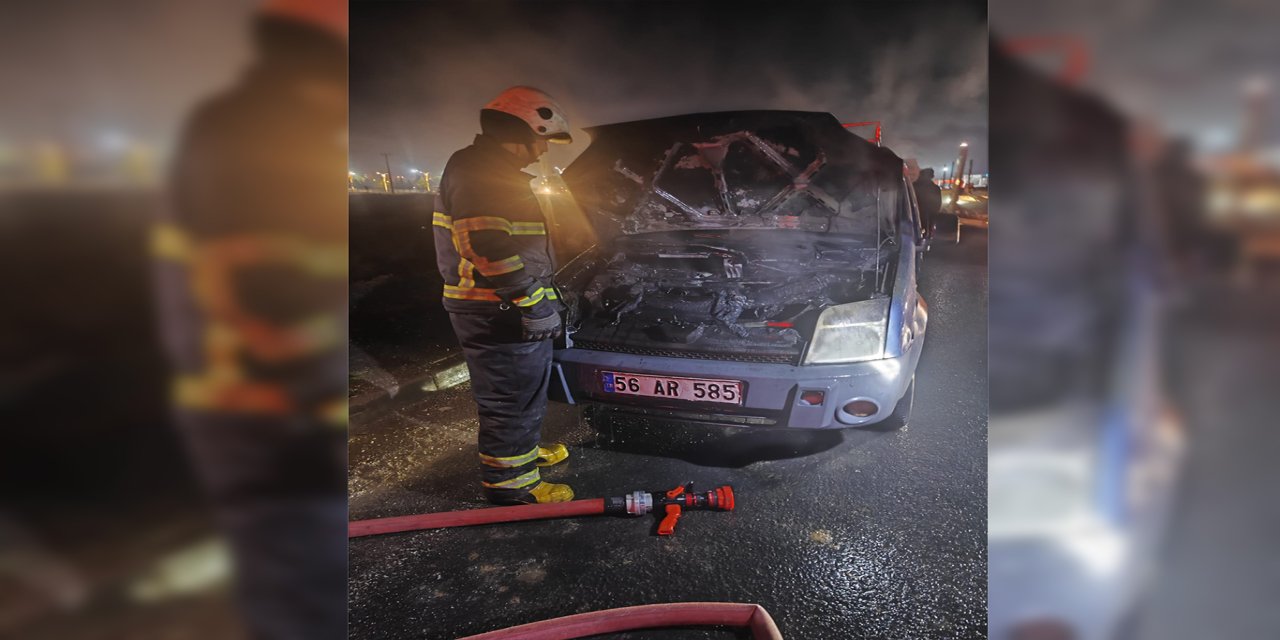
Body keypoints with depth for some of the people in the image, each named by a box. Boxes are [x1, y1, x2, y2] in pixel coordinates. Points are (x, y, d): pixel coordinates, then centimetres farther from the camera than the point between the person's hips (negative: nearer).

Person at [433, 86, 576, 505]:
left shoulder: (492, 170, 18)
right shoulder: (478, 172, -18)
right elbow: (489, 247, -28)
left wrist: (538, 297, 27)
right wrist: (534, 303, -25)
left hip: (503, 310, 11)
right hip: (498, 315, -11)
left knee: (521, 393, 25)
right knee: (513, 399, 1)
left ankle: (522, 451, 44)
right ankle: (510, 483, 14)